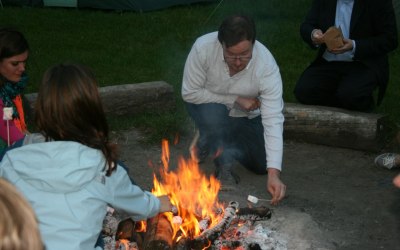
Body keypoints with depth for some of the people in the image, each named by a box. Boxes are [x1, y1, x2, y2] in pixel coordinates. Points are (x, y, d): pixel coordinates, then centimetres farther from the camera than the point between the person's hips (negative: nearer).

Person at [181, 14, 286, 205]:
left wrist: (274, 173, -43)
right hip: (207, 105, -1)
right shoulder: (203, 47, -34)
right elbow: (189, 93, -23)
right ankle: (223, 164, -9)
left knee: (262, 165, -5)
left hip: (244, 116, 2)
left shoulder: (267, 66, -33)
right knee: (213, 112, -36)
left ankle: (218, 142, 20)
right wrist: (235, 100, -27)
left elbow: (273, 120, -36)